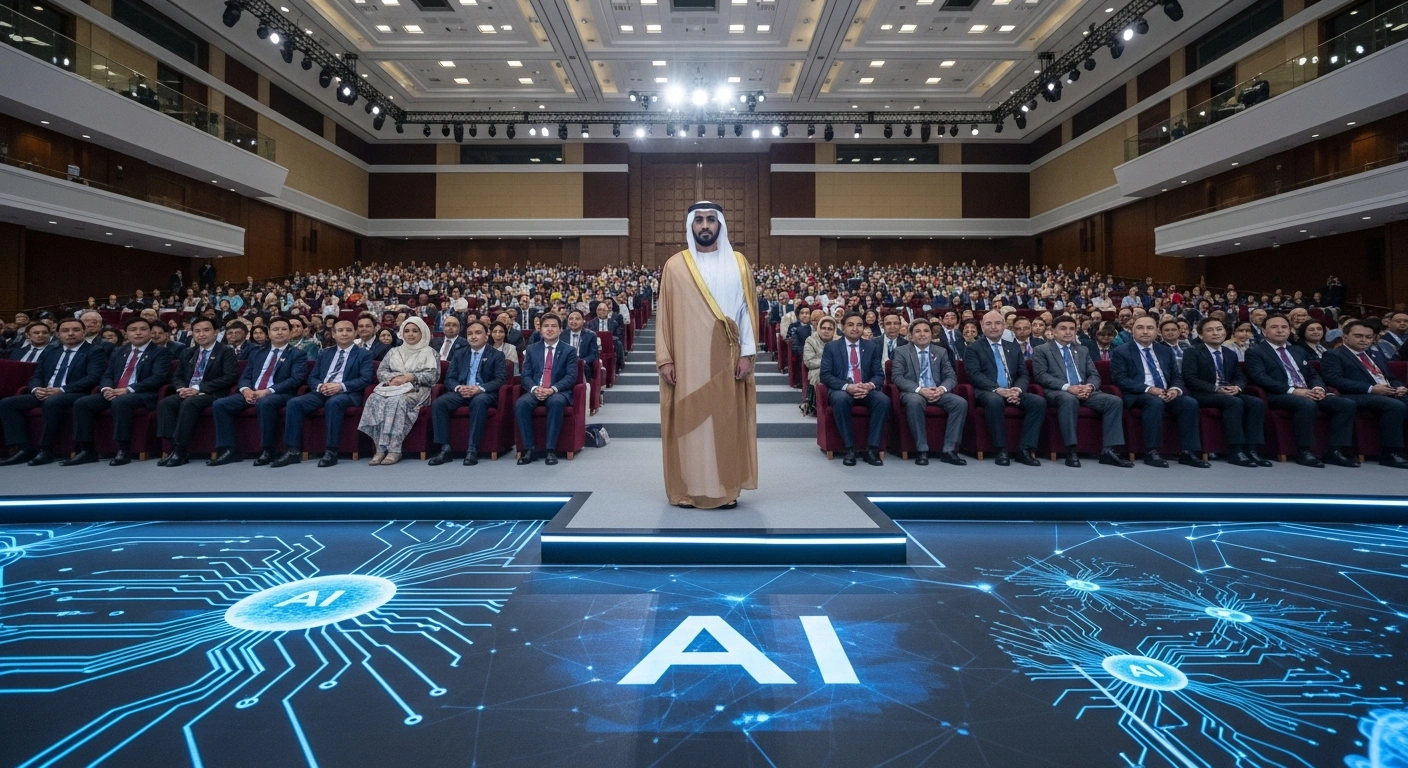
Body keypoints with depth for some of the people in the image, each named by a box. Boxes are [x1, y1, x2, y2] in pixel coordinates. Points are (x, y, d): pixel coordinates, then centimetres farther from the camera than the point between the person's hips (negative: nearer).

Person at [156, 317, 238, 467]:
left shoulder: (226, 351, 1)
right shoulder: (187, 352, 21)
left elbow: (230, 377, -12)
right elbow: (176, 376, 21)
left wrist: (199, 389, -17)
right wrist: (182, 388, -5)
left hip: (213, 395, -6)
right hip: (188, 393, 6)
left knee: (189, 403, -33)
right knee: (164, 403, -21)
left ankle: (180, 450, -28)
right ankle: (175, 447, -23)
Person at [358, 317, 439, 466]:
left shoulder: (429, 353, 12)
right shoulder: (393, 351, 24)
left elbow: (433, 376, -1)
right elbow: (380, 372, 14)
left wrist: (411, 377, -13)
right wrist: (393, 378, -8)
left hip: (415, 390, -4)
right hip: (391, 387, 4)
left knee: (396, 400, -37)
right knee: (375, 400, -30)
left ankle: (394, 449, -36)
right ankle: (380, 448, -30)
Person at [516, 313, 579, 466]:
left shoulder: (569, 350, 6)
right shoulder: (531, 349, 14)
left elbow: (571, 377, -4)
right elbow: (525, 375, 7)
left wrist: (553, 389, -21)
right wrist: (534, 388, -15)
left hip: (559, 392, -2)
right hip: (535, 391, 3)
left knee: (555, 402, -38)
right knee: (521, 403, -30)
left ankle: (550, 450, -31)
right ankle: (529, 449, -23)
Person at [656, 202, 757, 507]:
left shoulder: (738, 263, 7)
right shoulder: (675, 265, 4)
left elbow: (747, 309, 4)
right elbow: (665, 314, 3)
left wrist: (747, 354, -4)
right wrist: (665, 359, -4)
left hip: (726, 358, 1)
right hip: (687, 359, 0)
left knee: (727, 420, 4)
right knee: (687, 420, 2)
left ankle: (726, 488, 14)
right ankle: (687, 489, 12)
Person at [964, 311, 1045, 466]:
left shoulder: (1014, 347, 21)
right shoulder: (973, 348, 6)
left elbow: (1023, 374, 14)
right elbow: (975, 374, -7)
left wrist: (1018, 389, -10)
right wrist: (997, 389, -21)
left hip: (1012, 392, 5)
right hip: (987, 393, -5)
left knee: (1039, 402, -22)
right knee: (995, 401, -38)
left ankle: (1026, 450, -18)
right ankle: (1001, 450, -26)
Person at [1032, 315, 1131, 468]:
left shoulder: (1083, 350, 25)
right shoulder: (1041, 350, 9)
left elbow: (1095, 375, 16)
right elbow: (1041, 375, -6)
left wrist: (1090, 386, -9)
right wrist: (1067, 387, -19)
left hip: (1085, 392, 5)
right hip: (1057, 392, -5)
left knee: (1115, 401, -20)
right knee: (1069, 399, -39)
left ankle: (1108, 451, -19)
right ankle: (1071, 451, -34)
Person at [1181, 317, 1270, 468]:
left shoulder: (1231, 354, 19)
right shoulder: (1192, 352, -2)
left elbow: (1240, 377, 16)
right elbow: (1190, 379, -11)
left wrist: (1237, 387, -9)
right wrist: (1216, 389, -20)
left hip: (1229, 393, 7)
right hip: (1203, 395, -6)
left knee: (1257, 403, -20)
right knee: (1235, 403, -32)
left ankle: (1250, 450, -19)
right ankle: (1235, 452, -29)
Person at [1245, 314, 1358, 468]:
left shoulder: (1298, 351, 27)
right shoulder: (1255, 351, 3)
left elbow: (1313, 375, 22)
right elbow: (1259, 377, -12)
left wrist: (1318, 388, -3)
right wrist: (1292, 390, -20)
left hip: (1308, 393, 7)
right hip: (1279, 396, -7)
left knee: (1347, 404, -15)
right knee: (1307, 405, -36)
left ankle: (1335, 451, -12)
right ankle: (1304, 452, -24)